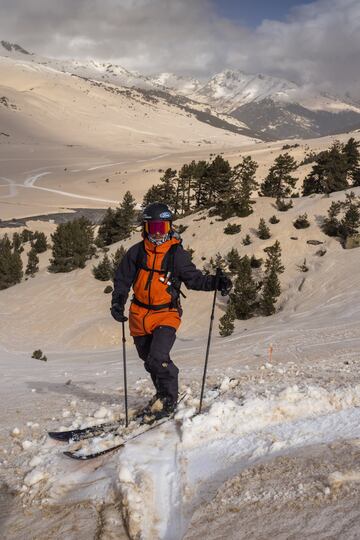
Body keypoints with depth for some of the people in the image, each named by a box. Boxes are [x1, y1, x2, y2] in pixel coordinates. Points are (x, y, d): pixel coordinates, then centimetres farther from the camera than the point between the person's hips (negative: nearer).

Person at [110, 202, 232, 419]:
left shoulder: (178, 254, -4)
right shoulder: (136, 252, 1)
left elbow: (194, 278, -2)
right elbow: (123, 280, 5)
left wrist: (216, 282, -18)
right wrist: (117, 303, -8)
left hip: (166, 314, -4)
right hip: (139, 315, 4)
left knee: (158, 358, -19)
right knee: (149, 360, 16)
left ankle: (169, 398, 3)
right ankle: (163, 393, 38)